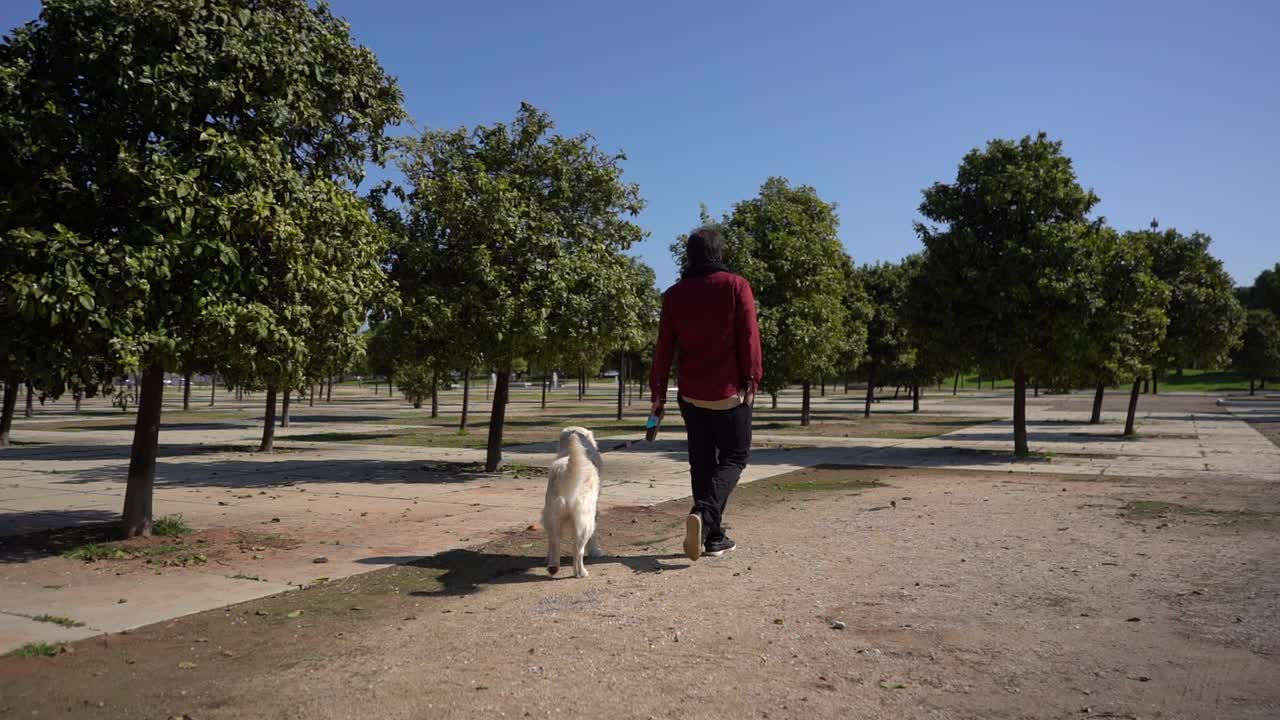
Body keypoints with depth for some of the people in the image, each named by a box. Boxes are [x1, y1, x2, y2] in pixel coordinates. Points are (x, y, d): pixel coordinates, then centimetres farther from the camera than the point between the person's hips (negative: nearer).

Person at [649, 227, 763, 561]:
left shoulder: (674, 294, 5)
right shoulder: (736, 286, -4)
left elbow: (664, 347, 4)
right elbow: (749, 337, -10)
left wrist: (658, 392, 8)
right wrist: (752, 381, -4)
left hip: (691, 394, 4)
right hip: (729, 392, -3)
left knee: (702, 462, 12)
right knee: (734, 457, 7)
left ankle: (713, 536, 14)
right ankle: (704, 513, -17)